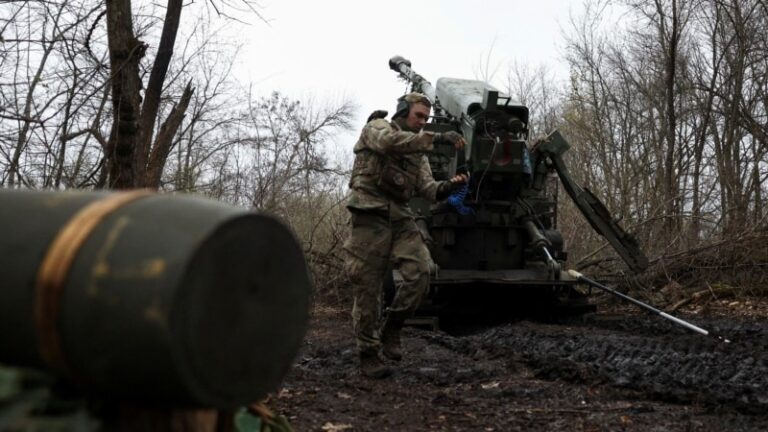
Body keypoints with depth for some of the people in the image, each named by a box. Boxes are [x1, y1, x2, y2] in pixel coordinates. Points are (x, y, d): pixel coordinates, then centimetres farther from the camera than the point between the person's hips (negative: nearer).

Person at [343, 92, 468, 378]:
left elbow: (428, 189, 9)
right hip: (370, 215, -6)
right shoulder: (377, 127, 3)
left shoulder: (417, 152, 22)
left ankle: (391, 328, 5)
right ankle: (368, 353, 8)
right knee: (367, 287, -4)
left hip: (400, 218, 6)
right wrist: (438, 138, -27)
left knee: (420, 272, -15)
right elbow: (391, 141, -22)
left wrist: (449, 186, -13)